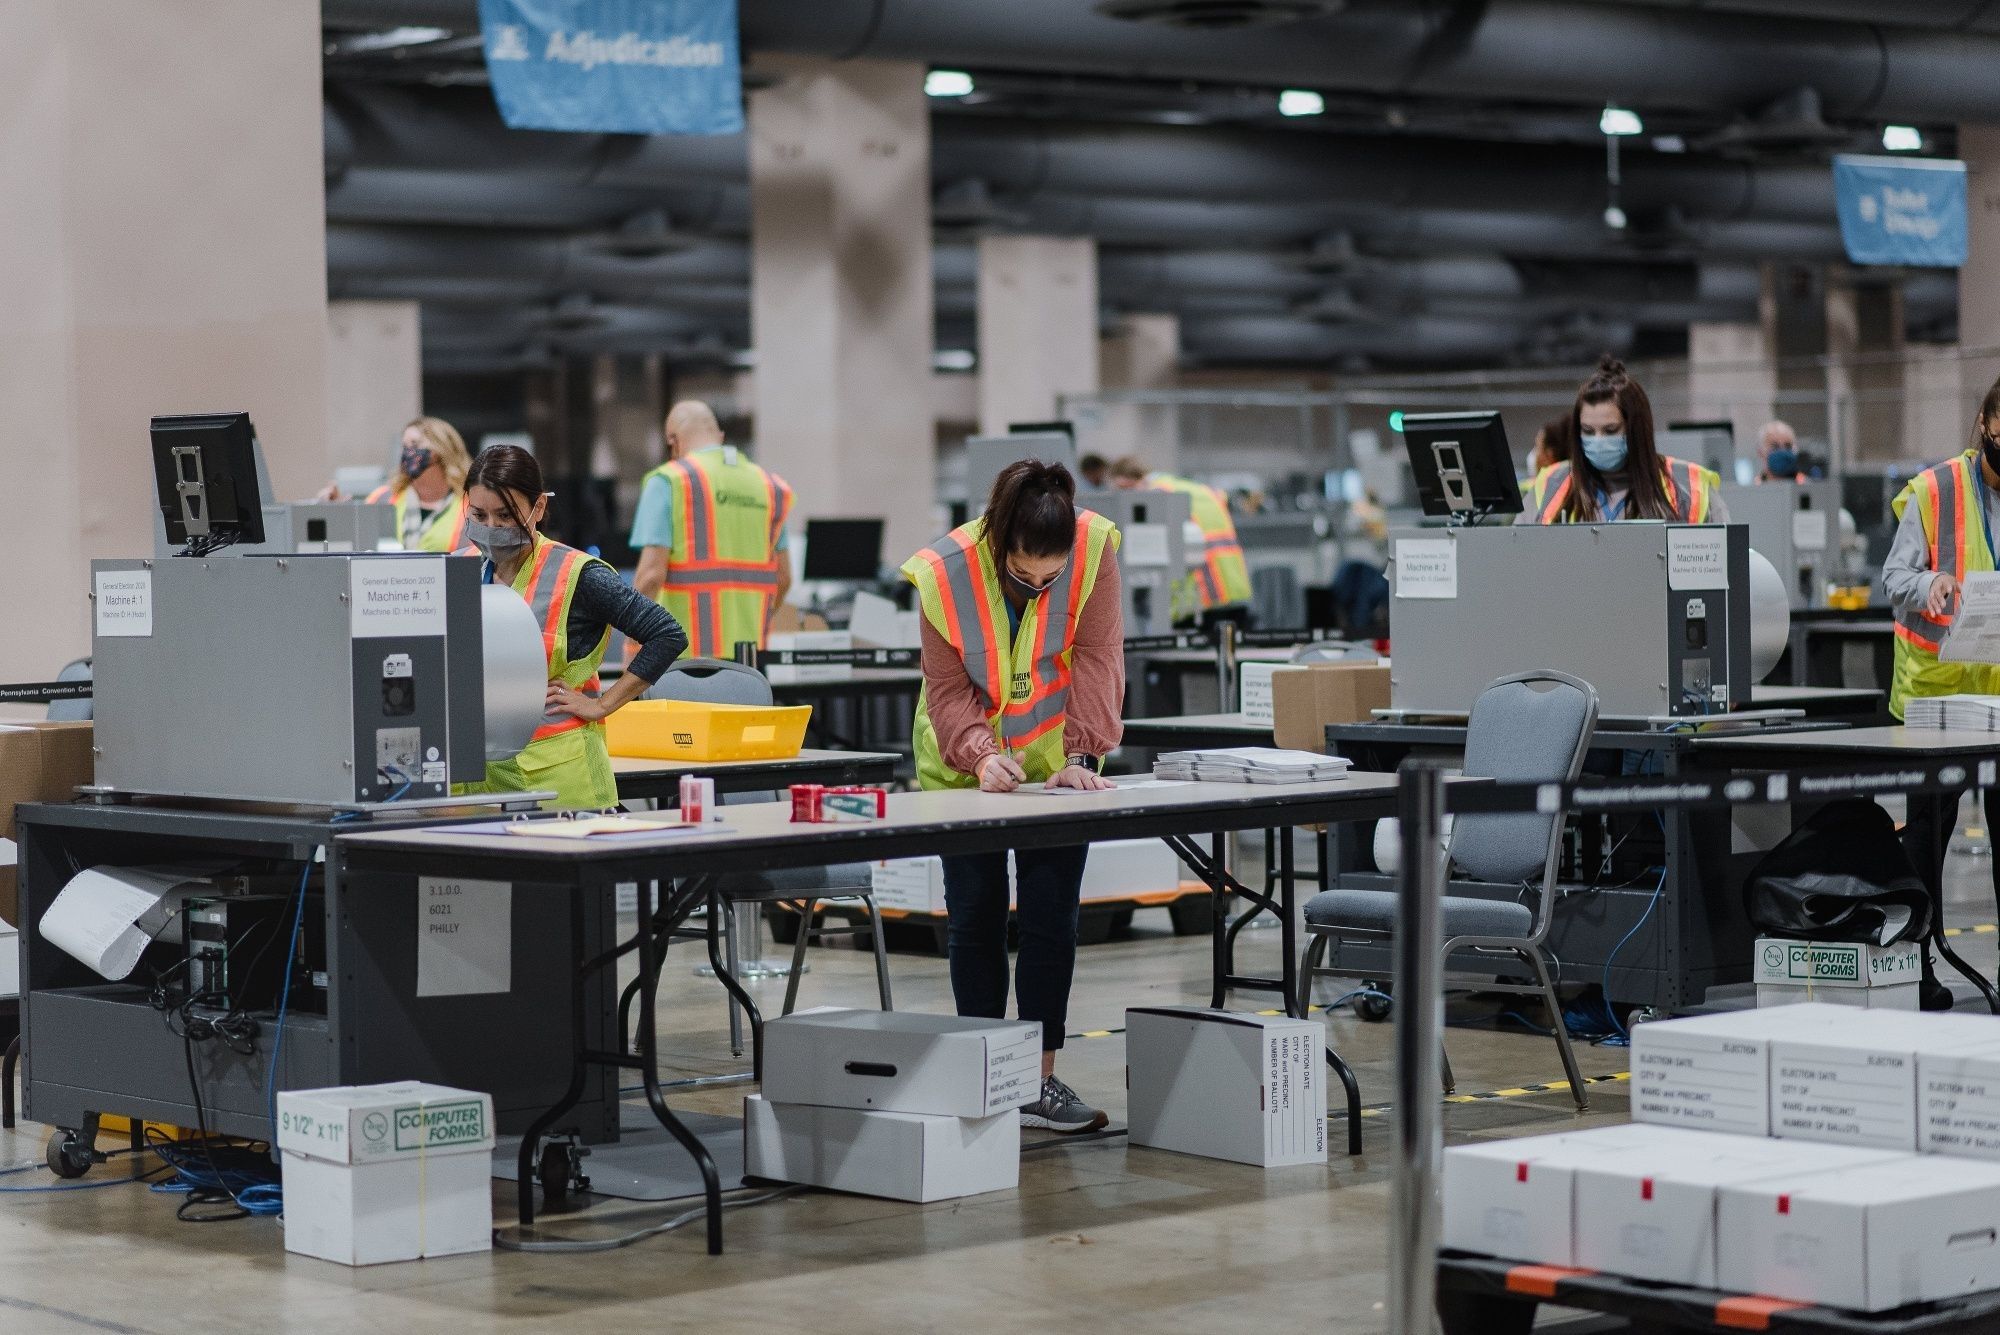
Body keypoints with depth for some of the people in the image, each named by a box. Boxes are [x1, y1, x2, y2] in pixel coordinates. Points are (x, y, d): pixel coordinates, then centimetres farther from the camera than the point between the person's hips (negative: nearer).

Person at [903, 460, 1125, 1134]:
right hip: (965, 767, -1)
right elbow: (947, 690, -18)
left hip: (1053, 767, 1)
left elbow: (1097, 658, -19)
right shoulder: (946, 572, -23)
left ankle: (1039, 1079, 4)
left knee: (1051, 919, -3)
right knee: (975, 918, 2)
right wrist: (981, 754, -35)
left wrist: (1081, 755, -28)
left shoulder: (1094, 549, -21)